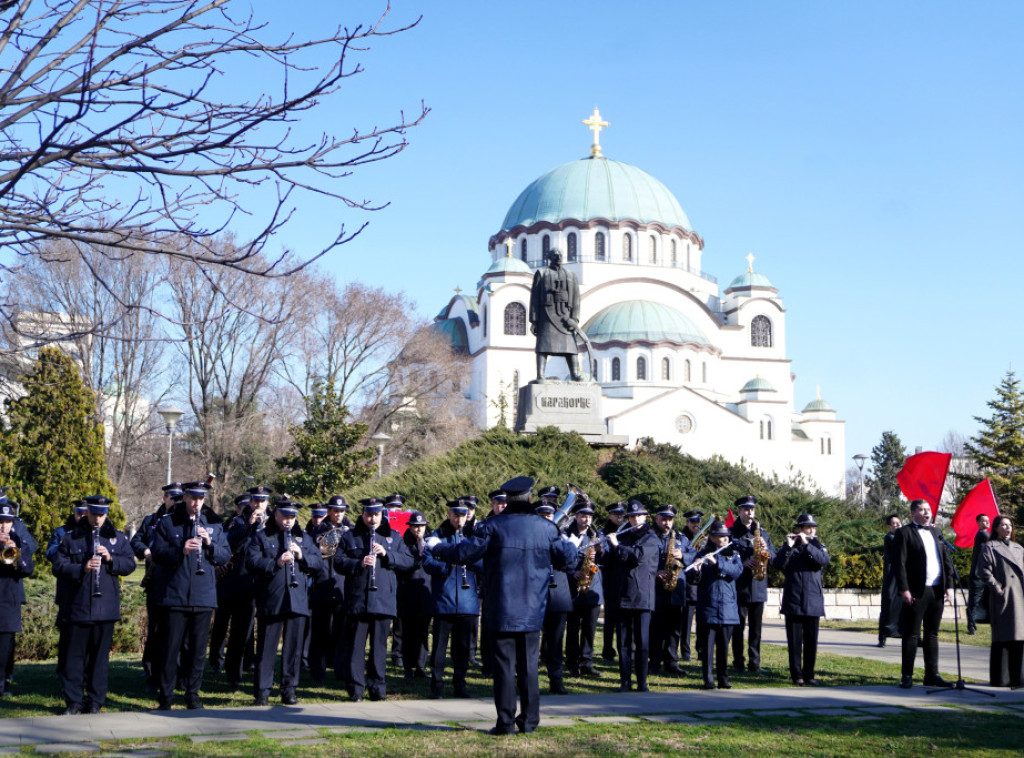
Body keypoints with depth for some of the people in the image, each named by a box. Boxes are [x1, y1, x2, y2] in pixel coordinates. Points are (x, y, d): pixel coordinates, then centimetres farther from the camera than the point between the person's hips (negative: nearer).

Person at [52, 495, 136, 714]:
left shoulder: (117, 538, 10)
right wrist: (81, 568, -17)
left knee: (100, 655, 4)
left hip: (106, 607, 1)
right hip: (77, 607, -1)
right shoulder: (70, 538, 7)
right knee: (75, 654, 2)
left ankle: (95, 702, 11)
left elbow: (130, 564, 6)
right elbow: (58, 567, 0)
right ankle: (73, 701, 10)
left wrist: (111, 559, -12)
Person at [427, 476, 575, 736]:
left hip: (501, 610, -3)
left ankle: (505, 722, 2)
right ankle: (529, 720, 15)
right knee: (529, 666, 11)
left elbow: (464, 553, -8)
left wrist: (436, 547, 9)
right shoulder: (546, 528, 0)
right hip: (533, 611, 3)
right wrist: (567, 543, 32)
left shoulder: (493, 526, -8)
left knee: (504, 666, 1)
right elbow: (566, 556, 9)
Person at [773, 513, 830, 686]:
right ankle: (796, 675, 6)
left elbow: (824, 560, -11)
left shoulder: (818, 546, 11)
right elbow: (778, 564, -8)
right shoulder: (790, 546, 8)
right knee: (794, 640, 0)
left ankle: (809, 674, 13)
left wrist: (807, 544, -18)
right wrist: (788, 546, -19)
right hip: (793, 601, -1)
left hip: (812, 602, 1)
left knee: (811, 640, 4)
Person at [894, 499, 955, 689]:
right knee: (911, 635, -1)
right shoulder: (904, 533, -3)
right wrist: (904, 590, -15)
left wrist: (949, 586, 5)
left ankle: (932, 675, 17)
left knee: (932, 635, 11)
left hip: (937, 592, 6)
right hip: (916, 593, -6)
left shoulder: (936, 533, 17)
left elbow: (947, 559, 15)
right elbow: (900, 563, -9)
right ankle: (907, 676, 4)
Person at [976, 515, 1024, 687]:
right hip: (1003, 600, -6)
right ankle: (1000, 678, -2)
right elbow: (984, 571, -7)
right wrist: (997, 588, -14)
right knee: (1002, 638, -6)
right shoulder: (989, 547, 2)